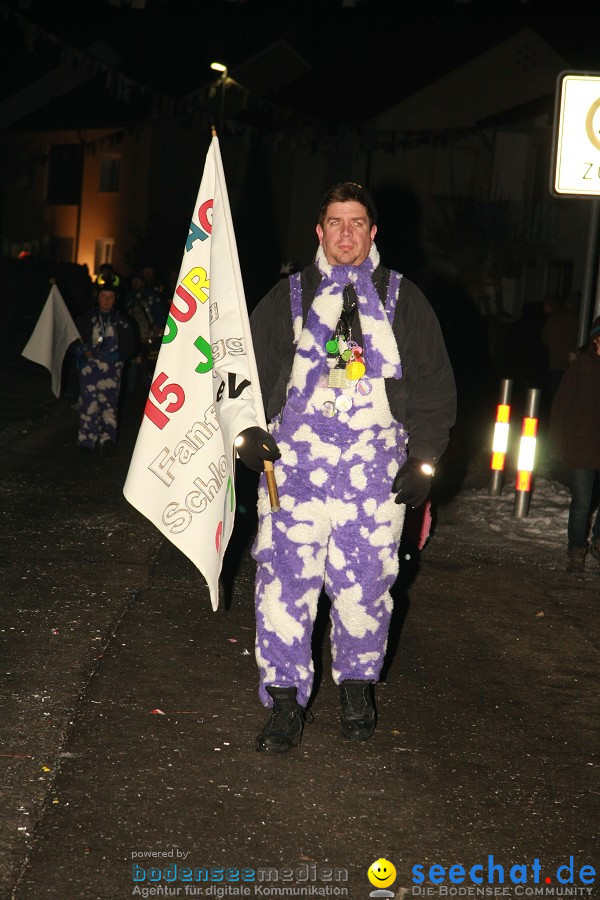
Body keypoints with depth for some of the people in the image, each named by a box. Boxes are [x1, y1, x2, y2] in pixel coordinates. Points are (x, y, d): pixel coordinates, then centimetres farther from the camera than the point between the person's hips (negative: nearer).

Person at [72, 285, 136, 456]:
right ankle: (86, 441, 1)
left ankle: (107, 439, -16)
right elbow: (74, 341, 12)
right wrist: (84, 352, -6)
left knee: (109, 401, -12)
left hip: (112, 367, 0)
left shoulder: (122, 322, 9)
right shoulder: (86, 319, 9)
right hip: (89, 365, 0)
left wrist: (116, 355, -6)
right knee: (88, 402, -5)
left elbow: (129, 346, 10)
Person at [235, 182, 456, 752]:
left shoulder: (403, 301, 10)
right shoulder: (289, 297, 11)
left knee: (364, 586, 4)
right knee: (285, 583, -4)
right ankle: (285, 701, 9)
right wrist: (248, 432, -2)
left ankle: (357, 685, 27)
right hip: (294, 466, 0)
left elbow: (435, 385, 11)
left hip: (377, 475, 0)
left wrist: (423, 459, 4)